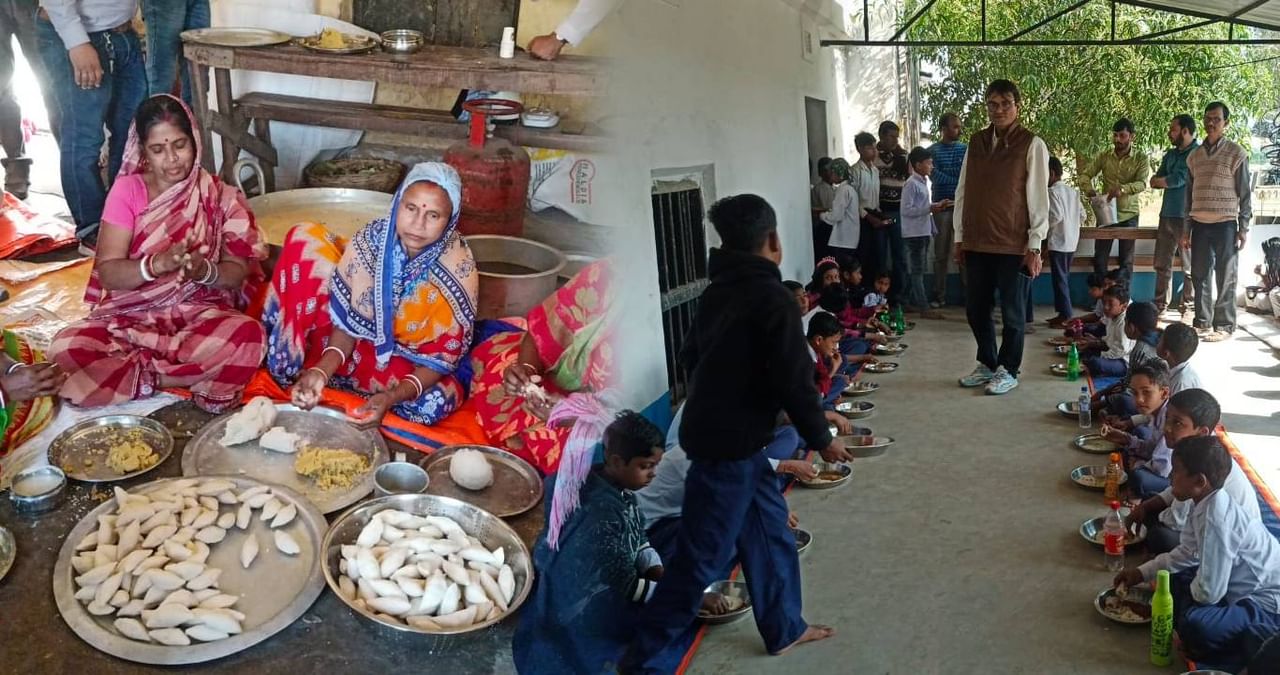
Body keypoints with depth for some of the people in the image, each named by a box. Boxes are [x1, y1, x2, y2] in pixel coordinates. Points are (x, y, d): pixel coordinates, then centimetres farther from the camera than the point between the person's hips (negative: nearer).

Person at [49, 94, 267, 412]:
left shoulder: (220, 196, 0)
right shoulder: (127, 190, -1)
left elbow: (239, 272, -3)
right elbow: (108, 272, -9)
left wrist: (205, 271, -25)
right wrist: (157, 264, -29)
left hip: (200, 314, -1)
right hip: (132, 316, 1)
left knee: (249, 335, -35)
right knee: (66, 348, -28)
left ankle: (142, 374, -16)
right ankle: (198, 374, -19)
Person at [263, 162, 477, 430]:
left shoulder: (458, 269, -26)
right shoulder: (373, 238, -21)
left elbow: (444, 355, -21)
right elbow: (348, 321, -14)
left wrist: (390, 398, -37)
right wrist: (322, 370, -32)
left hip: (408, 359, -1)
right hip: (364, 337, 1)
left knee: (436, 401, -37)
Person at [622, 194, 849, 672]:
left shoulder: (718, 292, 8)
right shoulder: (773, 300, -16)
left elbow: (692, 357, 17)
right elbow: (794, 380, -17)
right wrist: (821, 439, -3)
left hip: (713, 430, 9)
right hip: (731, 443, -9)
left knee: (770, 530, 20)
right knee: (701, 556, -1)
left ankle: (785, 629, 35)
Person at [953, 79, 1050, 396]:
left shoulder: (1031, 145, -4)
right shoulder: (976, 142, 9)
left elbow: (1039, 197, -6)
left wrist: (1034, 245, -9)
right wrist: (959, 237, 10)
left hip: (1013, 244, -5)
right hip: (976, 242, 5)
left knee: (1012, 310, 5)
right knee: (976, 307, 12)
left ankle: (1009, 370, 19)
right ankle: (987, 363, 29)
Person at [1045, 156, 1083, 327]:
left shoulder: (1053, 191, -11)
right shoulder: (1072, 191, 13)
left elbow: (1056, 215, -22)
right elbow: (1082, 216, 12)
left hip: (1058, 242, -8)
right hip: (1071, 242, 8)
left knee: (1060, 279, -4)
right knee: (1065, 278, 14)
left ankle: (1065, 316, -2)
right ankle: (1064, 314, 18)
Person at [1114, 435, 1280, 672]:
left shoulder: (1216, 519, -29)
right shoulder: (1208, 503, 0)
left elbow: (1207, 592, -26)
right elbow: (1187, 553, 17)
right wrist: (1142, 572, 14)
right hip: (1246, 591, 10)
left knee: (1195, 625, -32)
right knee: (1172, 578, 14)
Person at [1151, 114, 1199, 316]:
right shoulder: (1170, 154, 16)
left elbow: (1179, 179, -15)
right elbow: (1155, 181, 10)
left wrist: (1160, 181, 3)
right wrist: (1169, 181, -11)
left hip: (1186, 217, -7)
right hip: (1167, 214, 7)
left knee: (1190, 266, 2)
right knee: (1162, 264, 10)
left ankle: (1187, 307, 8)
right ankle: (1160, 304, 17)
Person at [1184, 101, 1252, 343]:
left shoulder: (1236, 153, -2)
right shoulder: (1194, 155, 11)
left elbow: (1245, 193, -2)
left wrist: (1244, 228, -7)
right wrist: (1187, 229, 11)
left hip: (1225, 225, -4)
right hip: (1200, 225, 4)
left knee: (1225, 279, 0)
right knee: (1200, 276, 7)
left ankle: (1224, 326, 6)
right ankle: (1203, 323, 16)